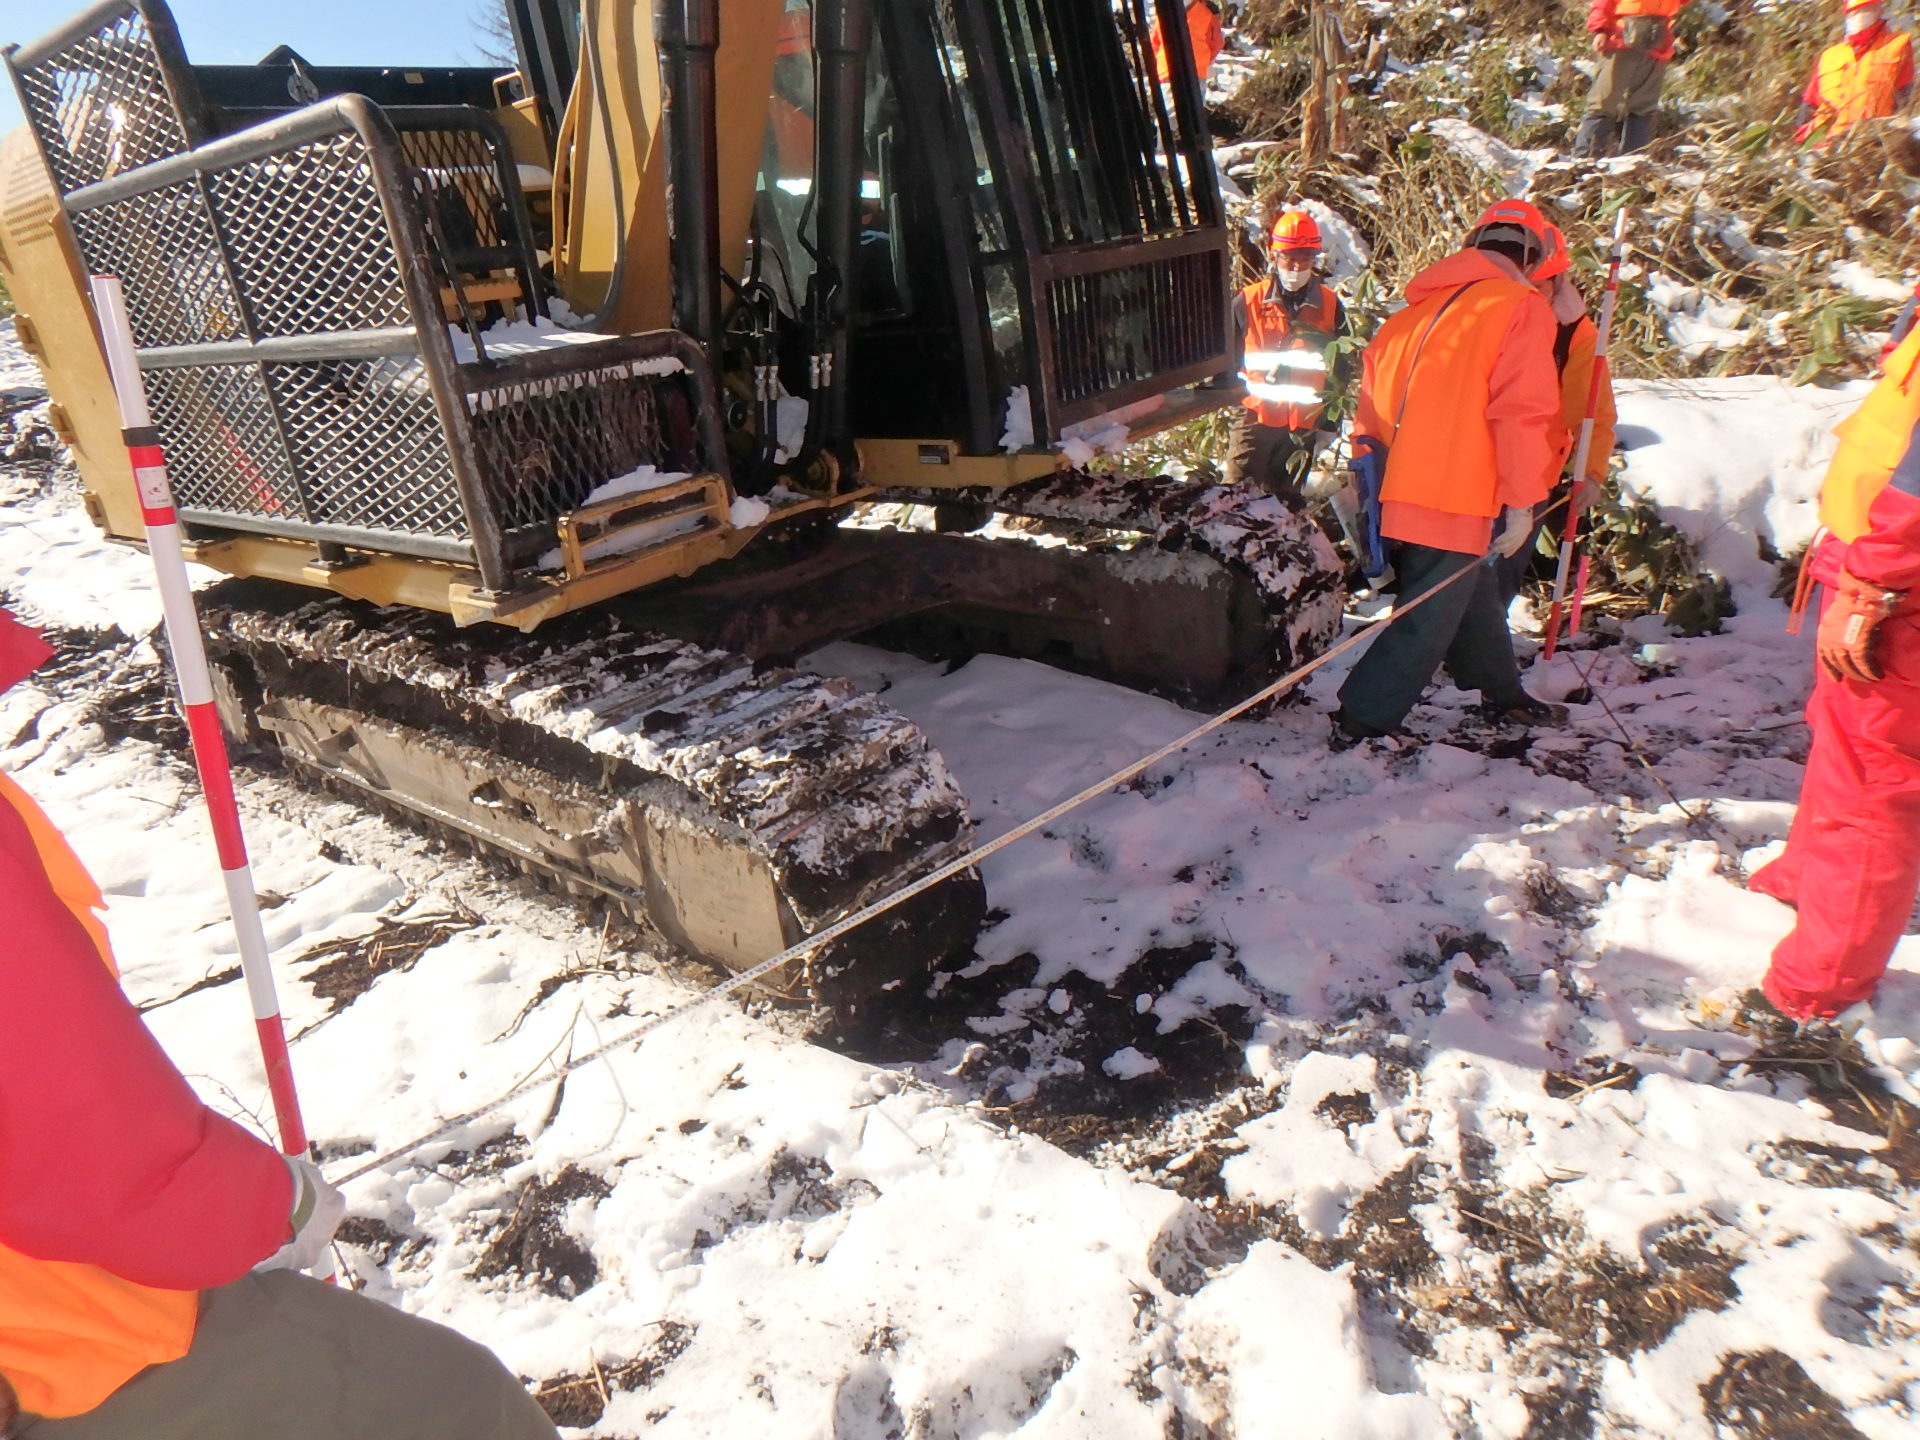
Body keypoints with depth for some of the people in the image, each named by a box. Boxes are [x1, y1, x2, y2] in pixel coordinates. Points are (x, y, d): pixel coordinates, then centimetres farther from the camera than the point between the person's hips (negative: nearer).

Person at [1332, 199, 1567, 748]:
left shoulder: (1422, 306, 15)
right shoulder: (1522, 308, -6)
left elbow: (1375, 377, 15)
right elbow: (1523, 411, -13)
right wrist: (1522, 502, -10)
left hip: (1398, 491, 8)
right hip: (1454, 501, -8)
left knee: (1473, 595, 23)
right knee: (1427, 623, 0)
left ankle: (1503, 696, 39)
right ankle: (1358, 724, 1)